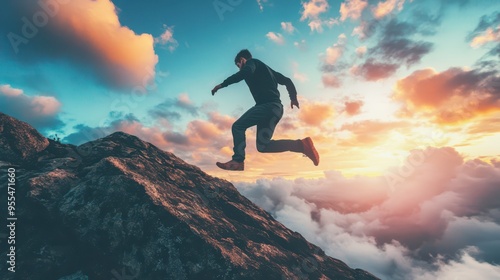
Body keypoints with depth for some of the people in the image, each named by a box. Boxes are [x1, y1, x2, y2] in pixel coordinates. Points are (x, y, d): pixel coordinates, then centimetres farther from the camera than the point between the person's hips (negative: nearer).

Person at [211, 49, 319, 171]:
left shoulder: (251, 62, 10)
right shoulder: (264, 67, 33)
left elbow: (245, 73, -16)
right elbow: (287, 80, 30)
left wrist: (222, 84, -14)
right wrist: (293, 98, 30)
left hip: (267, 105, -8)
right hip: (276, 107, 8)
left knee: (238, 126, -2)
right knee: (262, 146, 6)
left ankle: (238, 161, -14)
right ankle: (301, 145, 0)